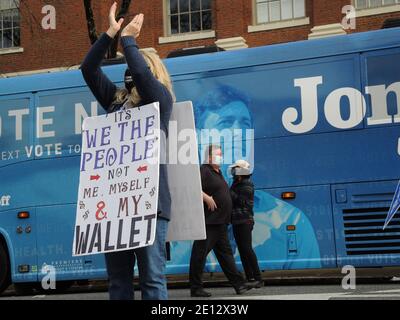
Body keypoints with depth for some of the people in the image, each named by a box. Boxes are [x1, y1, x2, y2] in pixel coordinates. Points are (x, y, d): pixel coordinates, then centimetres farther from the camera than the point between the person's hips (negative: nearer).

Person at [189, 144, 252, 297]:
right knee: (200, 253, -5)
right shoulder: (204, 170, -10)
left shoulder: (218, 173, 20)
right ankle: (195, 288, 0)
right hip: (208, 221, -10)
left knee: (225, 253, 12)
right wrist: (207, 198, -26)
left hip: (220, 222, 10)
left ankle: (238, 284, 15)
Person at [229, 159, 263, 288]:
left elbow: (240, 200, -17)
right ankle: (250, 278, 10)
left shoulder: (247, 185, -7)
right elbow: (231, 200, 18)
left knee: (247, 249, -13)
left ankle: (258, 278, -12)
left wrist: (228, 192, -15)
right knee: (242, 250, 7)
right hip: (236, 221, 9)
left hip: (245, 221, -8)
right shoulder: (236, 184, 17)